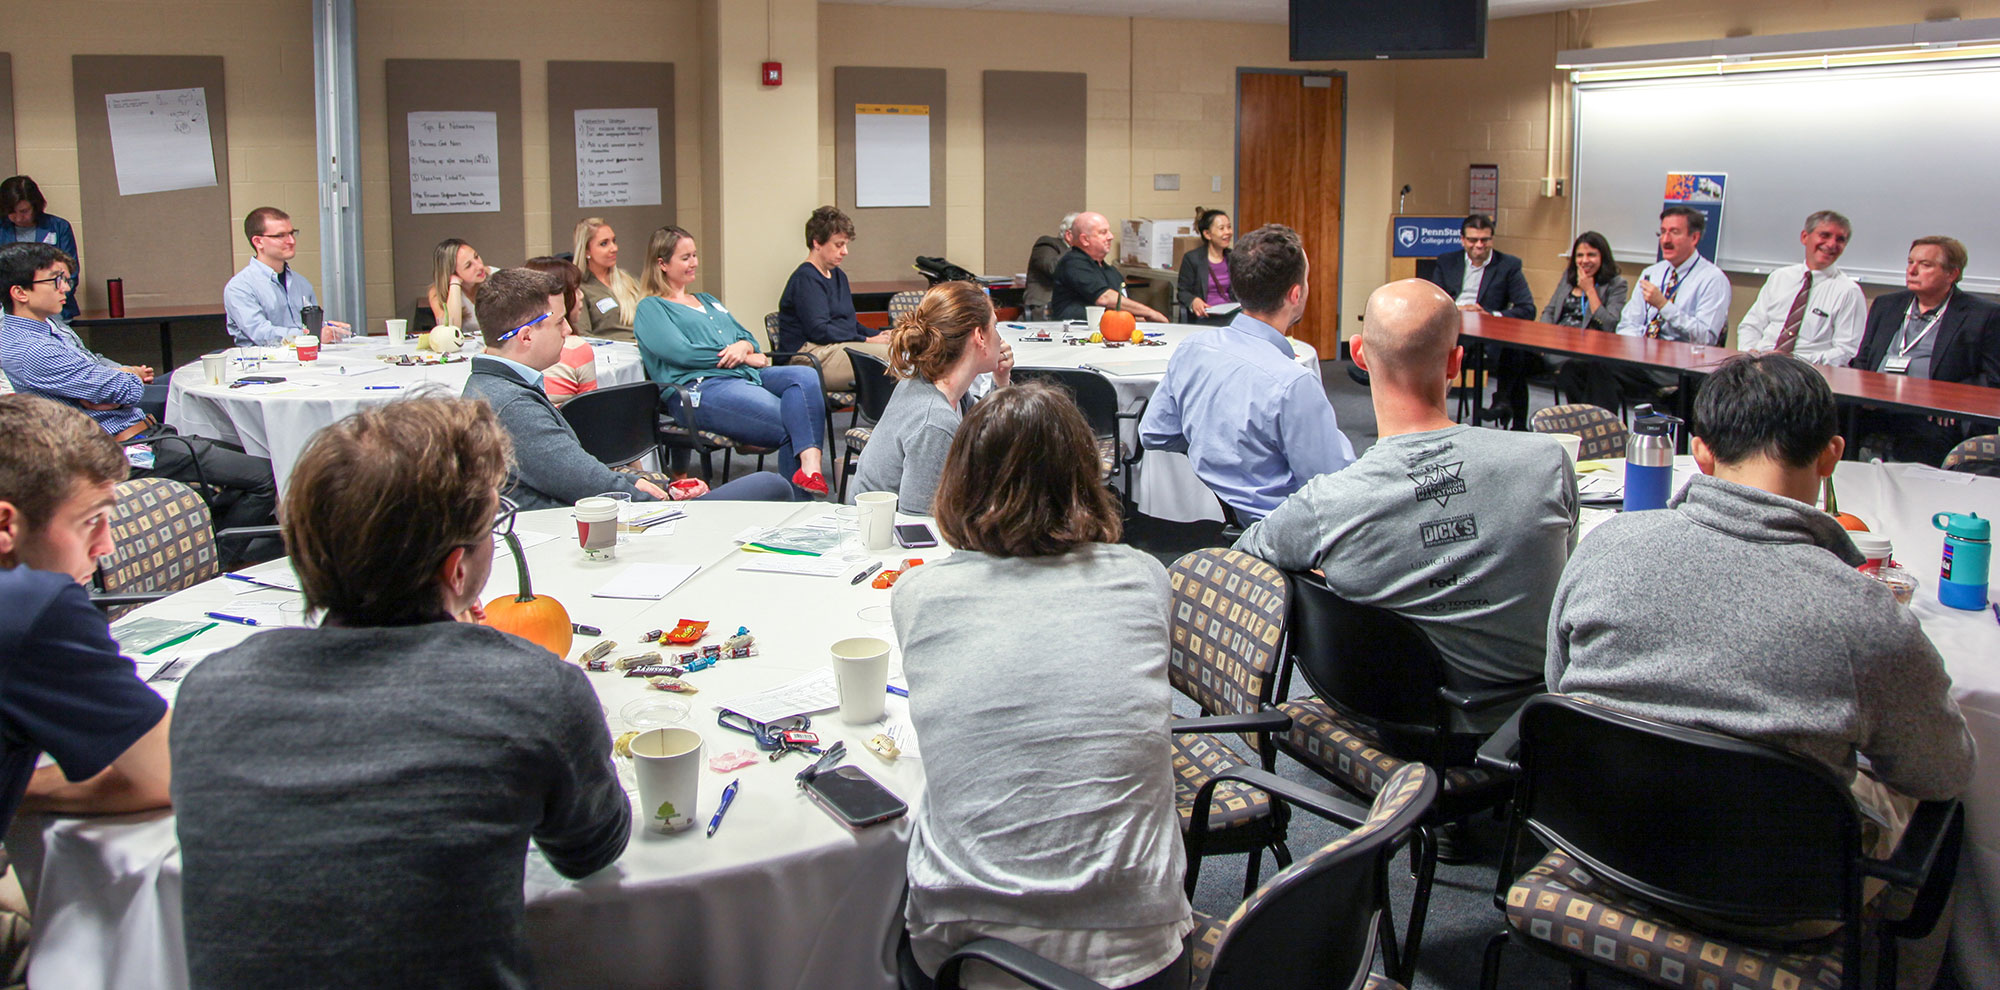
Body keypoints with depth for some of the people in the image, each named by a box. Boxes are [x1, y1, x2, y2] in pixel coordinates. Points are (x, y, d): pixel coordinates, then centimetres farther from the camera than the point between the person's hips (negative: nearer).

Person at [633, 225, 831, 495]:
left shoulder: (708, 301, 33)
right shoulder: (650, 308, 9)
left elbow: (748, 337, 24)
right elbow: (680, 352, -8)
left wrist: (744, 347, -4)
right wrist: (744, 359, -4)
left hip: (745, 374, 7)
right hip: (701, 387, -7)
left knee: (805, 377, -26)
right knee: (791, 425, -29)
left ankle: (809, 462, -45)